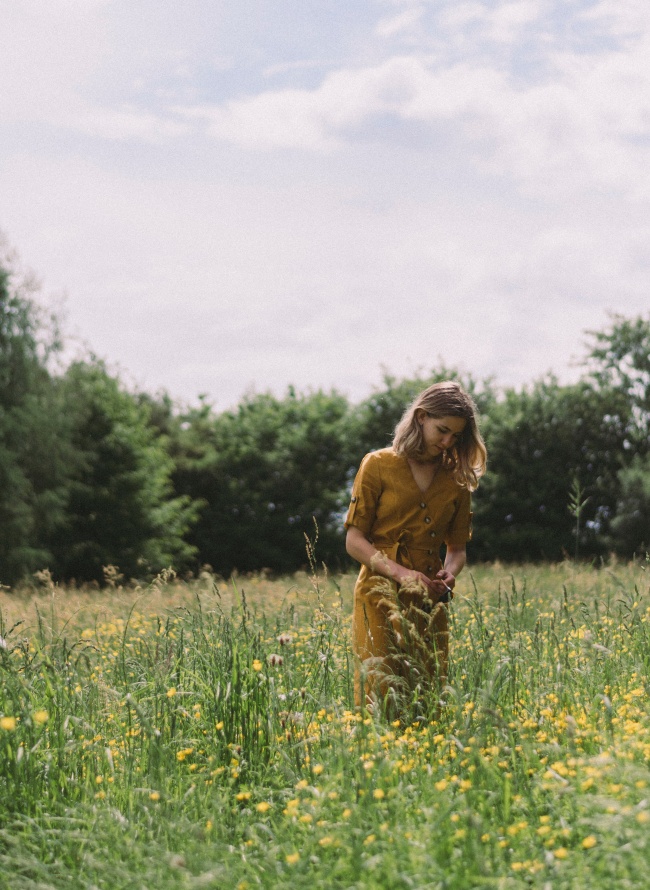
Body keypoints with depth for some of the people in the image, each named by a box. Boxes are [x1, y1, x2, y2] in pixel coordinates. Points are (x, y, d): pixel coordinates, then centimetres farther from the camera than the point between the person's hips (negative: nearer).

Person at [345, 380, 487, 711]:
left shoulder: (457, 479, 12)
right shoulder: (378, 465, 1)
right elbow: (355, 540, -1)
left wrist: (449, 573, -5)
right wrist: (401, 573, -16)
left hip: (430, 603, 4)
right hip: (381, 598, -3)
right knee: (379, 696, -9)